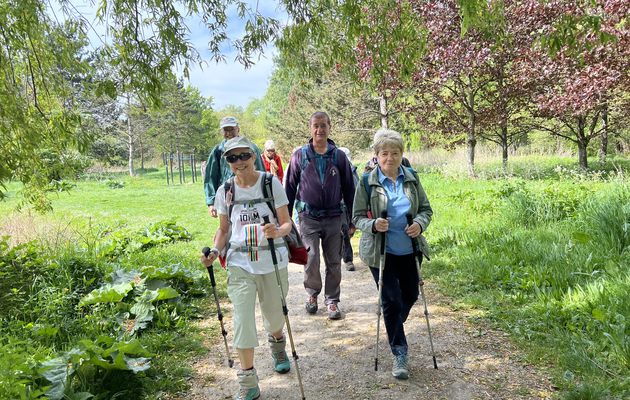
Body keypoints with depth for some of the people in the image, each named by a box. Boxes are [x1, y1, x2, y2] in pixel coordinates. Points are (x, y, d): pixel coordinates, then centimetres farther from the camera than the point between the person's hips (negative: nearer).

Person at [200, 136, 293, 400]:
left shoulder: (271, 183, -6)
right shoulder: (225, 191, 1)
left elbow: (287, 223, -5)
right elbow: (223, 230, 10)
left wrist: (278, 232, -27)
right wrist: (215, 252, -8)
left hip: (273, 261, -1)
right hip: (239, 264, 1)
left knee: (274, 316, 14)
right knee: (243, 320, -5)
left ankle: (277, 346, 50)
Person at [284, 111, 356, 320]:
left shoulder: (339, 156, 2)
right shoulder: (300, 155, 0)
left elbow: (349, 189, 8)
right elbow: (290, 187, 6)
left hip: (333, 217, 1)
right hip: (308, 217, -1)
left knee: (333, 262, 7)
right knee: (311, 258, -9)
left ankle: (332, 300, 24)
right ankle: (312, 293, 18)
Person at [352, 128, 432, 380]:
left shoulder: (411, 178, 2)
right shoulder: (367, 181, -8)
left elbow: (426, 208, 8)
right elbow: (357, 217, -5)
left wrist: (420, 223, -13)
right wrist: (373, 225, -26)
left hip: (408, 250, 4)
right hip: (381, 252, -4)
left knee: (410, 295, 17)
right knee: (391, 300, -1)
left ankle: (393, 329, 49)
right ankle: (399, 354, 15)